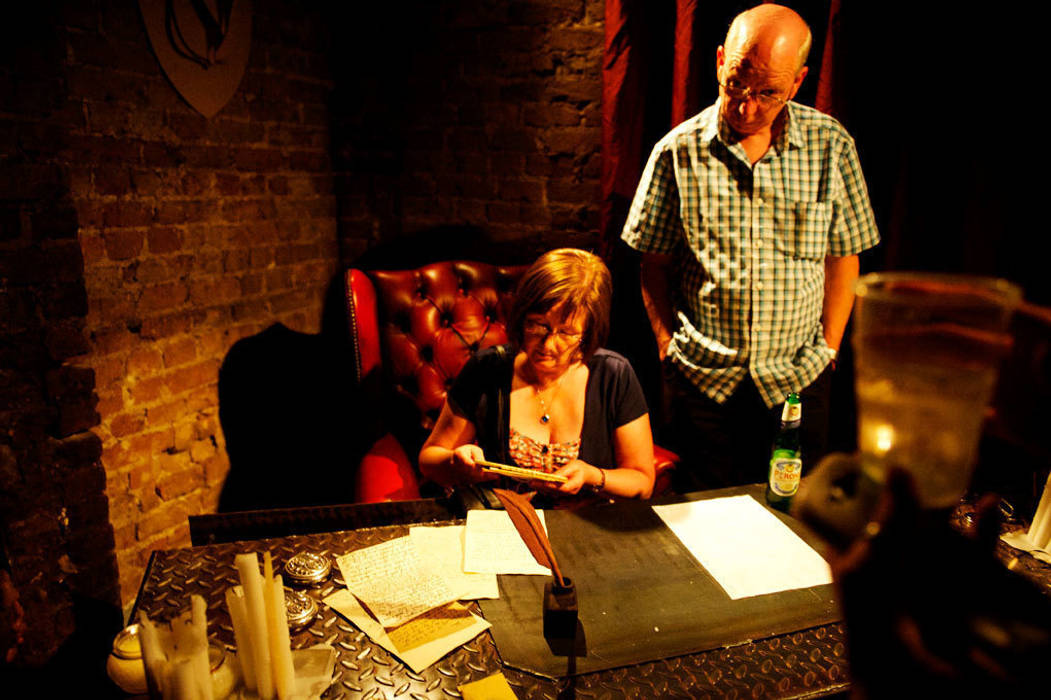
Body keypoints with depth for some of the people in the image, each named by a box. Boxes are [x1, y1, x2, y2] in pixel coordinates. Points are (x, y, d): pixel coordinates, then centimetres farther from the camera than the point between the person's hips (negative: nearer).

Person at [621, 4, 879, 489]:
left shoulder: (831, 146, -2)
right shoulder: (677, 151, -4)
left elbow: (843, 258, 6)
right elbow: (654, 263, 2)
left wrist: (828, 347, 3)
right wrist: (667, 346, -2)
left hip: (798, 380, 1)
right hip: (702, 378, -1)